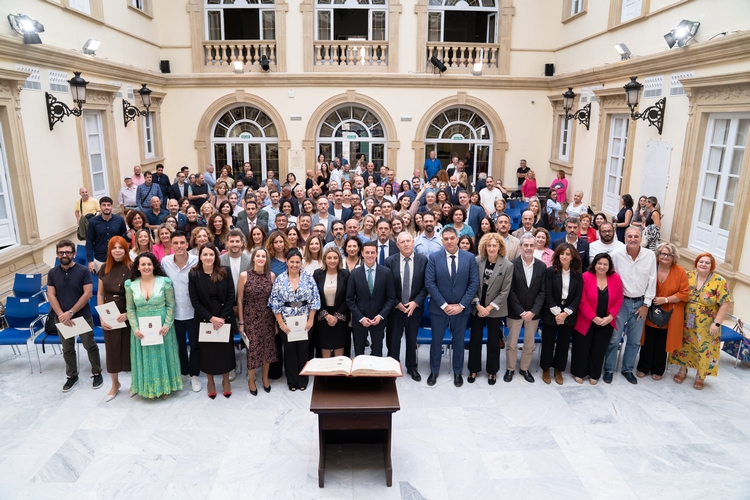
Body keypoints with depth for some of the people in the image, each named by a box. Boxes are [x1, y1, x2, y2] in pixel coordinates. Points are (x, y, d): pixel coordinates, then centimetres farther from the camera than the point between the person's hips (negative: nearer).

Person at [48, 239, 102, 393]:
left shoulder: (83, 270, -9)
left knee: (90, 346, 6)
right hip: (62, 318, 3)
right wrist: (61, 315, -14)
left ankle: (97, 373, 21)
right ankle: (72, 376, 29)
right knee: (67, 349, 14)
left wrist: (71, 312, -17)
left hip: (83, 316, -3)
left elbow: (88, 293, -13)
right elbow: (51, 295, -2)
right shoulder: (52, 273, 1)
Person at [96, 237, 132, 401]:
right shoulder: (104, 268, 2)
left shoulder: (132, 268, -9)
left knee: (129, 348, 5)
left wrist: (128, 314, -16)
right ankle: (115, 384, 28)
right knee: (111, 349, 10)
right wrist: (101, 317, -1)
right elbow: (100, 293, 6)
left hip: (129, 316, -3)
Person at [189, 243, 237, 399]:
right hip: (205, 320, 0)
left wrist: (222, 317, -12)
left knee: (225, 349, 9)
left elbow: (231, 296, -4)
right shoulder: (194, 274, -6)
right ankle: (210, 382, 29)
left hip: (225, 319, 1)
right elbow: (194, 301, -8)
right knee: (208, 350, 10)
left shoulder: (225, 272, -4)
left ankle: (226, 380, 28)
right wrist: (211, 318, -15)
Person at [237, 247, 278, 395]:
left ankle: (265, 377, 33)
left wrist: (276, 321, 4)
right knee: (253, 349, 4)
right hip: (251, 318, -2)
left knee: (268, 348, 11)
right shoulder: (244, 275, -9)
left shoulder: (271, 276, -2)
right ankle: (251, 380, 26)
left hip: (268, 318, 2)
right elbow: (239, 300, -4)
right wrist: (241, 322, -5)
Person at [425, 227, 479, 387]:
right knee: (436, 341, 11)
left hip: (461, 308, 1)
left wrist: (461, 305, -12)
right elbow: (429, 283, -10)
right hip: (439, 308, 0)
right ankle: (434, 371, 30)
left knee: (459, 341, 13)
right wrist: (444, 305, -15)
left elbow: (474, 283, -6)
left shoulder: (470, 258, -4)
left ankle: (458, 372, 31)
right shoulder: (434, 258, -7)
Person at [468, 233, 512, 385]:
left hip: (495, 310, -1)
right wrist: (478, 305, -11)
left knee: (493, 342, 11)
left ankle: (492, 371, 28)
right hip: (477, 308, 1)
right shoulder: (477, 261, -8)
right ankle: (473, 369, 27)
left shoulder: (507, 265, -12)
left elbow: (505, 291, -10)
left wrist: (490, 307, -13)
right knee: (474, 339, 10)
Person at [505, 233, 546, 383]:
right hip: (515, 312, -2)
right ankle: (510, 369, 25)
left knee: (529, 344, 12)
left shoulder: (542, 266, 0)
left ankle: (524, 369, 29)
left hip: (533, 312, 2)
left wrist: (533, 311, -12)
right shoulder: (512, 264, -8)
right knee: (512, 343, 8)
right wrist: (521, 311, -14)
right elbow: (510, 291, -9)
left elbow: (542, 292, -2)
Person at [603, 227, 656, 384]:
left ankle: (628, 369, 29)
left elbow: (651, 281, -1)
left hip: (640, 303, 3)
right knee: (614, 339, 1)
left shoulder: (650, 255, -5)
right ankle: (609, 369, 17)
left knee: (635, 340, 13)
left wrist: (646, 304, -1)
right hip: (621, 301, -2)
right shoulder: (616, 254, -11)